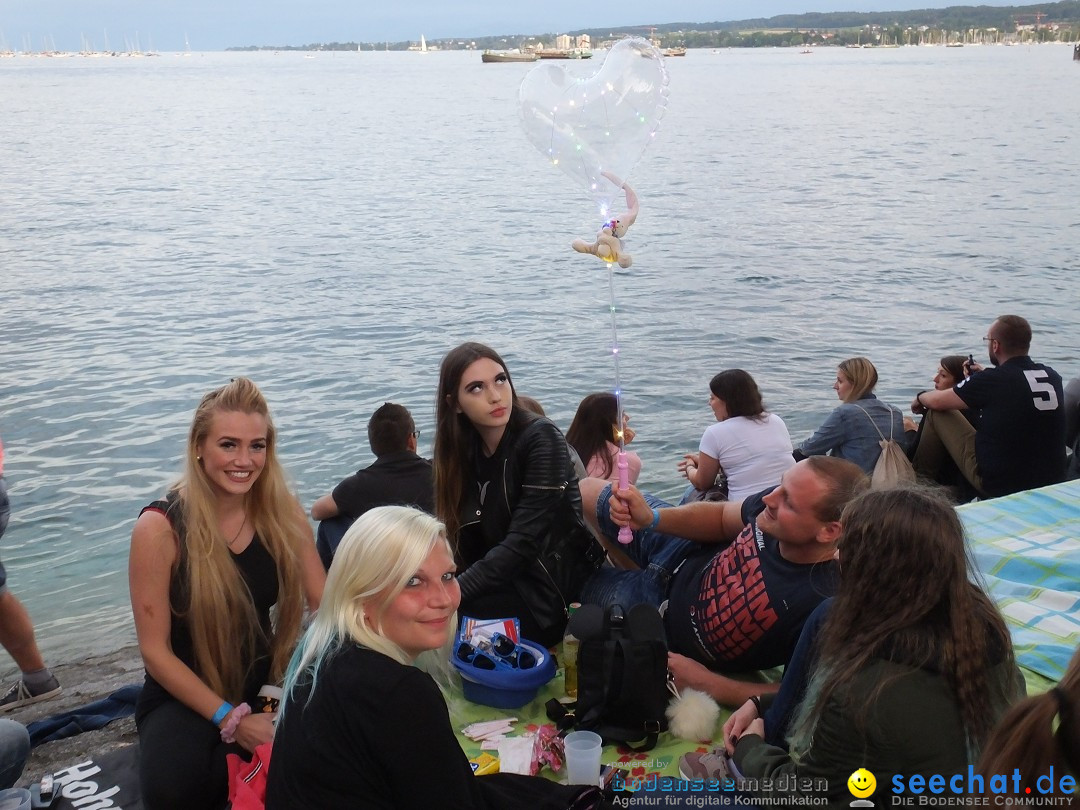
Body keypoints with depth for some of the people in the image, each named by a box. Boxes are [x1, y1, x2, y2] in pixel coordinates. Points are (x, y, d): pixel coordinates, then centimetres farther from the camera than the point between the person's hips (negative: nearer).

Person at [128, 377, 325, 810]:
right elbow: (155, 650, -12)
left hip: (267, 682, 4)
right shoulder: (160, 527, -14)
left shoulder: (283, 513, -4)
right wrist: (231, 719, -20)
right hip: (185, 695, -3)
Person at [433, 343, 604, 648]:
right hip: (503, 583, 6)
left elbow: (521, 544, -22)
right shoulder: (466, 452, 3)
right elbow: (465, 545, -1)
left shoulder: (541, 438, -16)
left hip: (549, 593, -6)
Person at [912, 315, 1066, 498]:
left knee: (936, 413, 6)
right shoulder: (1053, 377, -2)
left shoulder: (991, 380, -17)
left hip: (998, 487, -6)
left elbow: (936, 401, -4)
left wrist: (920, 397, 18)